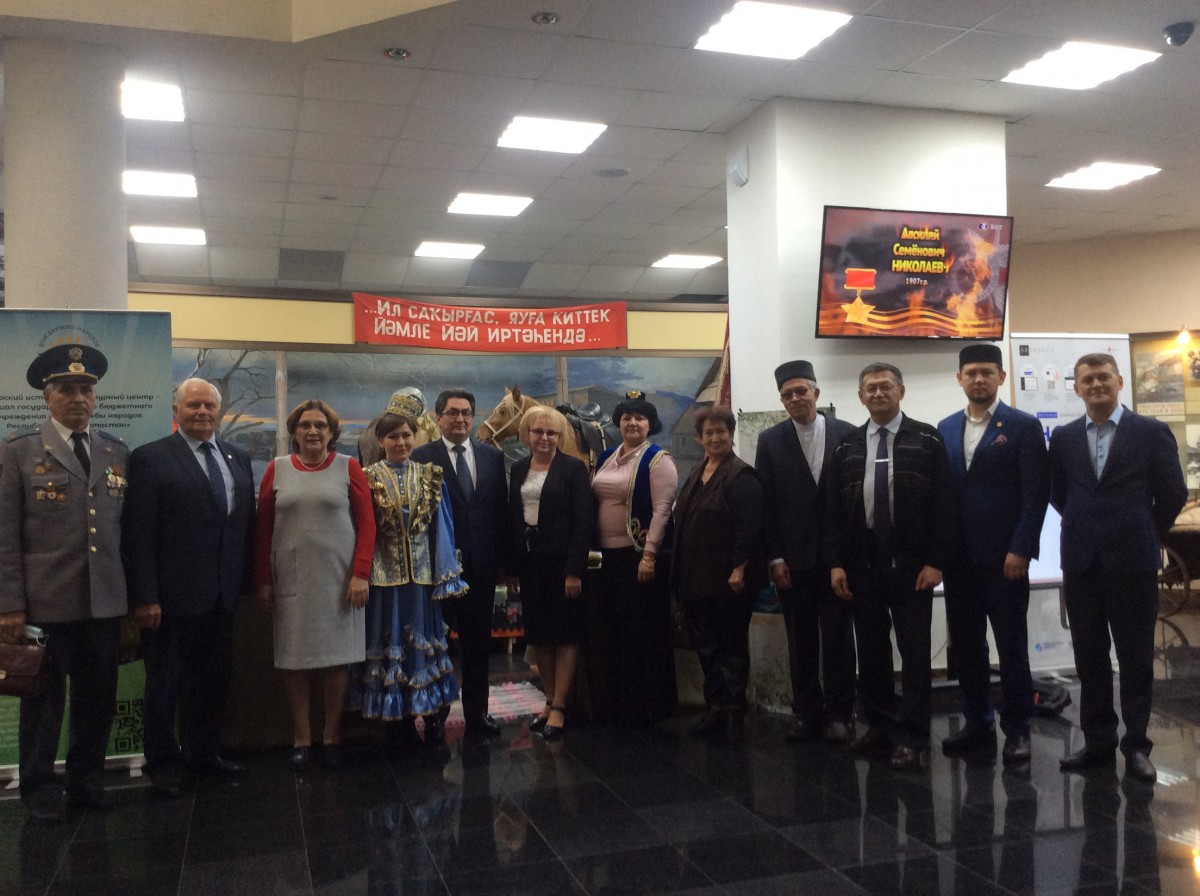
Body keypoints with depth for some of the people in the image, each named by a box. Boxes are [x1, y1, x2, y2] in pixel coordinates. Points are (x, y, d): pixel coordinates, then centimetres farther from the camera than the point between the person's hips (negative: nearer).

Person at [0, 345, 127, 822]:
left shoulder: (118, 452, 10)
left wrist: (133, 594, 8)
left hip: (104, 602, 3)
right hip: (46, 600, -3)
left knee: (98, 699, 11)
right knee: (44, 700, 9)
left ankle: (87, 782, 27)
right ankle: (40, 790, 25)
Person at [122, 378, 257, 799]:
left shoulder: (238, 458, 10)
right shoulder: (150, 459, -7)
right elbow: (138, 535, -11)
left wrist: (246, 581, 6)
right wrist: (144, 597, -15)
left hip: (223, 594, 5)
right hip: (173, 595, -5)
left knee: (215, 679, 14)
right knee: (165, 684, 8)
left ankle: (204, 752, 30)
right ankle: (164, 764, 23)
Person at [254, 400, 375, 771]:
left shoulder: (348, 467, 1)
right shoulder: (277, 469, 5)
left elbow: (366, 523, -2)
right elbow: (263, 527, 5)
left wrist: (361, 573, -10)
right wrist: (263, 580, 1)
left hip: (338, 579, -1)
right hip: (291, 580, 1)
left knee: (337, 656, 5)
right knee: (295, 658, 5)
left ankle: (332, 736, 18)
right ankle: (301, 738, 18)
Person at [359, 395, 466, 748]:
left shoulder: (429, 477, 5)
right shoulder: (370, 479, 0)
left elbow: (441, 528, 5)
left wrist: (444, 577, 1)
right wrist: (362, 576, -7)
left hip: (423, 573, 2)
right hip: (385, 574, -1)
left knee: (426, 642, 6)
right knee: (390, 645, 5)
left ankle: (432, 720, 13)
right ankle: (397, 721, 15)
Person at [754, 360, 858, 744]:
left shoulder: (846, 434, 1)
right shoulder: (771, 441, 3)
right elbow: (765, 504, 1)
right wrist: (775, 558, -4)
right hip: (793, 558, 1)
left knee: (838, 637, 4)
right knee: (800, 640, 8)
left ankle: (838, 713, 14)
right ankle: (806, 712, 18)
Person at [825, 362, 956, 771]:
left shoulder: (927, 440, 0)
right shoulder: (847, 449, 9)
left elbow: (943, 504, -4)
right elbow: (833, 511, 8)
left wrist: (935, 561, -10)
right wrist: (836, 563, 0)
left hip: (911, 564, -3)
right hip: (862, 564, 3)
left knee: (914, 650, 1)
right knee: (871, 650, 10)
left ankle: (911, 736, 8)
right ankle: (880, 725, 23)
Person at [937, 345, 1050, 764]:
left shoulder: (1023, 426, -3)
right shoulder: (946, 428, 11)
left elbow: (1036, 493, -7)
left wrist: (1020, 550, -14)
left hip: (1003, 557, -4)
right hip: (959, 557, 4)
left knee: (1011, 646, 4)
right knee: (965, 645, 9)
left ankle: (1016, 729, 15)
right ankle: (977, 724, 21)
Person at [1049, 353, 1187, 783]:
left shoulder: (1151, 432, -2)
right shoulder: (1063, 437, 6)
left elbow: (1173, 493, 1)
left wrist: (1145, 537, 7)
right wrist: (1088, 526, 12)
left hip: (1132, 561, -3)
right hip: (1081, 561, 3)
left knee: (1136, 658, 5)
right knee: (1090, 658, 9)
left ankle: (1136, 746, 15)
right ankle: (1098, 741, 19)